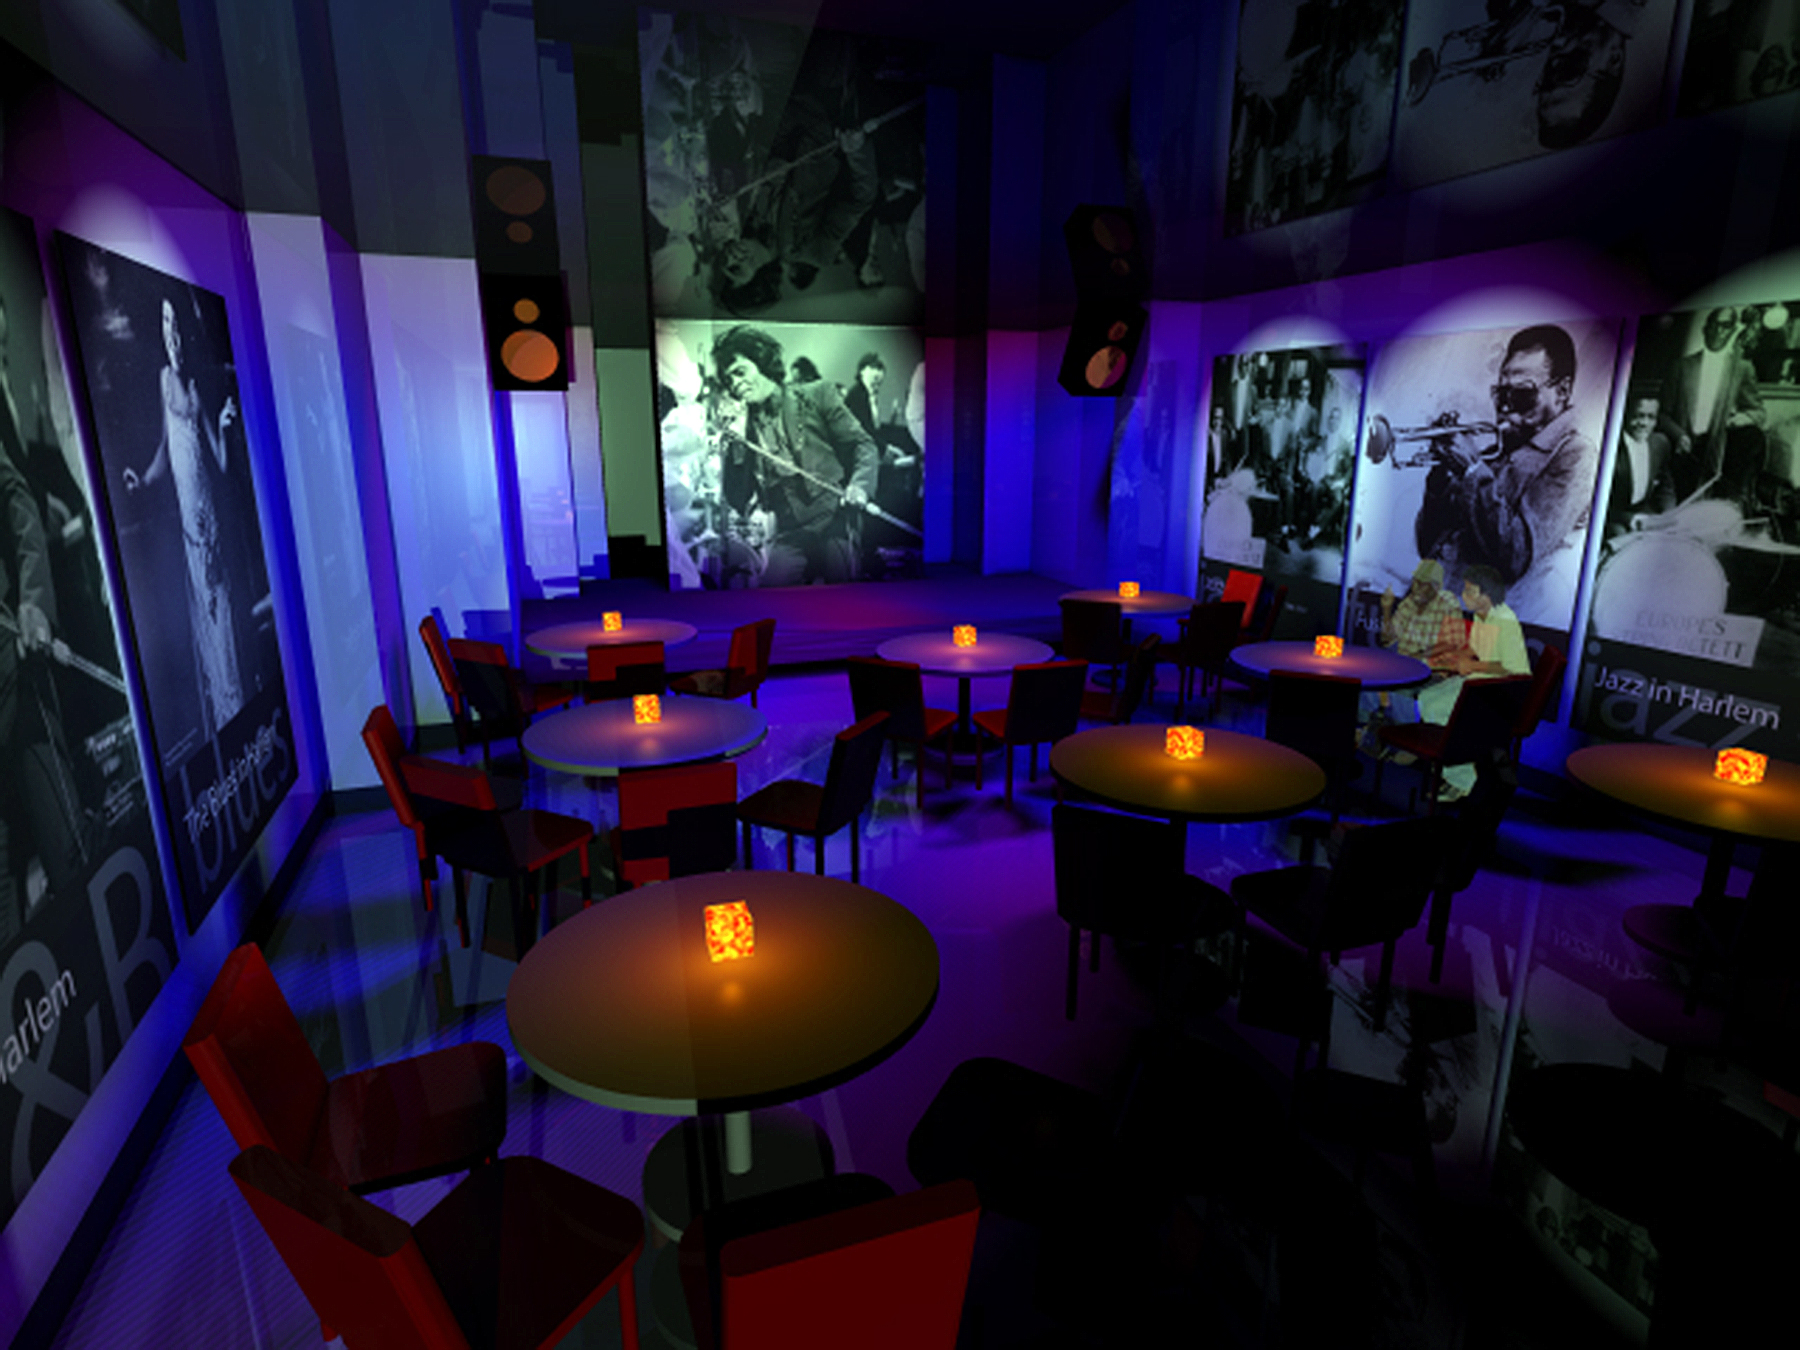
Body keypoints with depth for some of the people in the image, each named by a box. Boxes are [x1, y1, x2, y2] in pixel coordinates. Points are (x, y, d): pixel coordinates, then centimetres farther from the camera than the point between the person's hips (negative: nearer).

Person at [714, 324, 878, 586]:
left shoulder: (816, 395, 8)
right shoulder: (744, 428, 14)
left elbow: (862, 445, 6)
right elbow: (737, 502, 9)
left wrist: (860, 486, -14)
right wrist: (736, 441, 0)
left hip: (836, 522, -2)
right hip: (791, 535, 2)